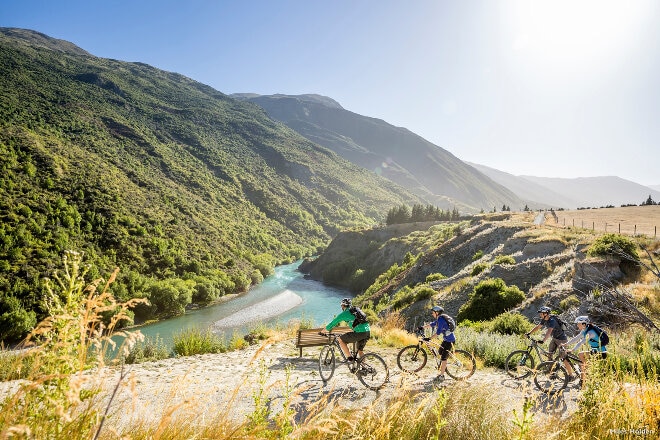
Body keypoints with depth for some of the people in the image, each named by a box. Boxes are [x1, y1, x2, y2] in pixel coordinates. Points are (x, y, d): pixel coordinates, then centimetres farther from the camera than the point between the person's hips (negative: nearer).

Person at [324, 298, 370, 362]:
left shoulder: (344, 313, 4)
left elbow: (333, 323, 11)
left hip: (360, 333, -7)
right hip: (368, 332, 7)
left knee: (341, 340, 8)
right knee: (360, 351, 25)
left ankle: (349, 358, 5)